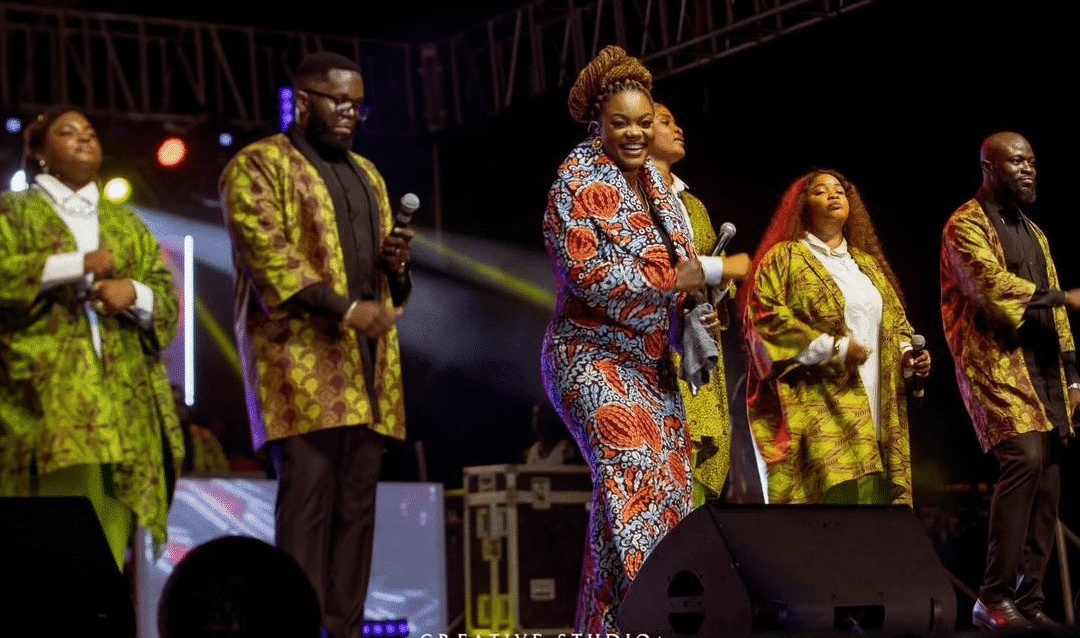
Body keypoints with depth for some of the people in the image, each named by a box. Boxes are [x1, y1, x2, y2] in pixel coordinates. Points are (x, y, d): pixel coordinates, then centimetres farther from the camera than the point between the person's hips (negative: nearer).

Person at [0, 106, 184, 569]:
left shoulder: (127, 223, 26)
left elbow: (168, 300, 17)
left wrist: (134, 293, -5)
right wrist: (76, 265, -9)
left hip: (122, 397, 4)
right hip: (45, 394, -4)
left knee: (107, 528, -6)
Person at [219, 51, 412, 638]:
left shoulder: (366, 174, 25)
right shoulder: (258, 165, 2)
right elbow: (267, 256, -11)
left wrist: (396, 265, 5)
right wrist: (345, 309, -20)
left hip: (368, 366, 7)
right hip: (302, 360, -7)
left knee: (357, 504, 2)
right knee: (307, 496, -14)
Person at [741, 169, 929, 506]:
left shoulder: (868, 264, 26)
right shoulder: (784, 258, 6)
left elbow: (895, 319, 27)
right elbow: (766, 316, -7)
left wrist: (906, 352, 4)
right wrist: (833, 348, -12)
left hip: (875, 408, 6)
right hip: (818, 403, -6)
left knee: (875, 490, -6)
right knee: (842, 491, -21)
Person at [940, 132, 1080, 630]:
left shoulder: (1033, 232, 23)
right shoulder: (966, 225, -3)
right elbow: (993, 285, -19)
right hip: (998, 365, -8)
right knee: (1023, 458, -23)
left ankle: (1028, 599, 5)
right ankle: (994, 598, -21)